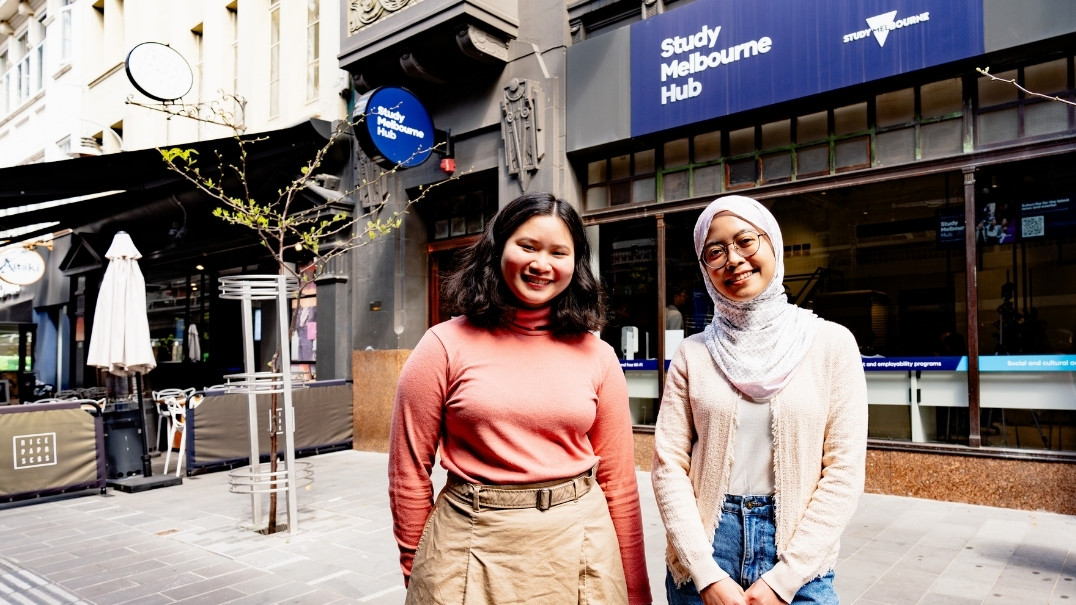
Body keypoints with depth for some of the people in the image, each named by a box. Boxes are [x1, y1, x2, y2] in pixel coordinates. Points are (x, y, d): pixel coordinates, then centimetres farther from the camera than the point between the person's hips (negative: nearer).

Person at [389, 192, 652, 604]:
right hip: (473, 550, -2)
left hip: (580, 551, 2)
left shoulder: (597, 356, 0)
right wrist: (415, 570, 3)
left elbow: (618, 478, 3)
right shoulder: (445, 346, -7)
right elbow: (410, 471, -2)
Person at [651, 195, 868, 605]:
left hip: (798, 565, -1)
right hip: (702, 560, 1)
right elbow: (669, 463, -4)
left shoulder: (832, 343, -4)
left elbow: (843, 471, -7)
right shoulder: (693, 354, -1)